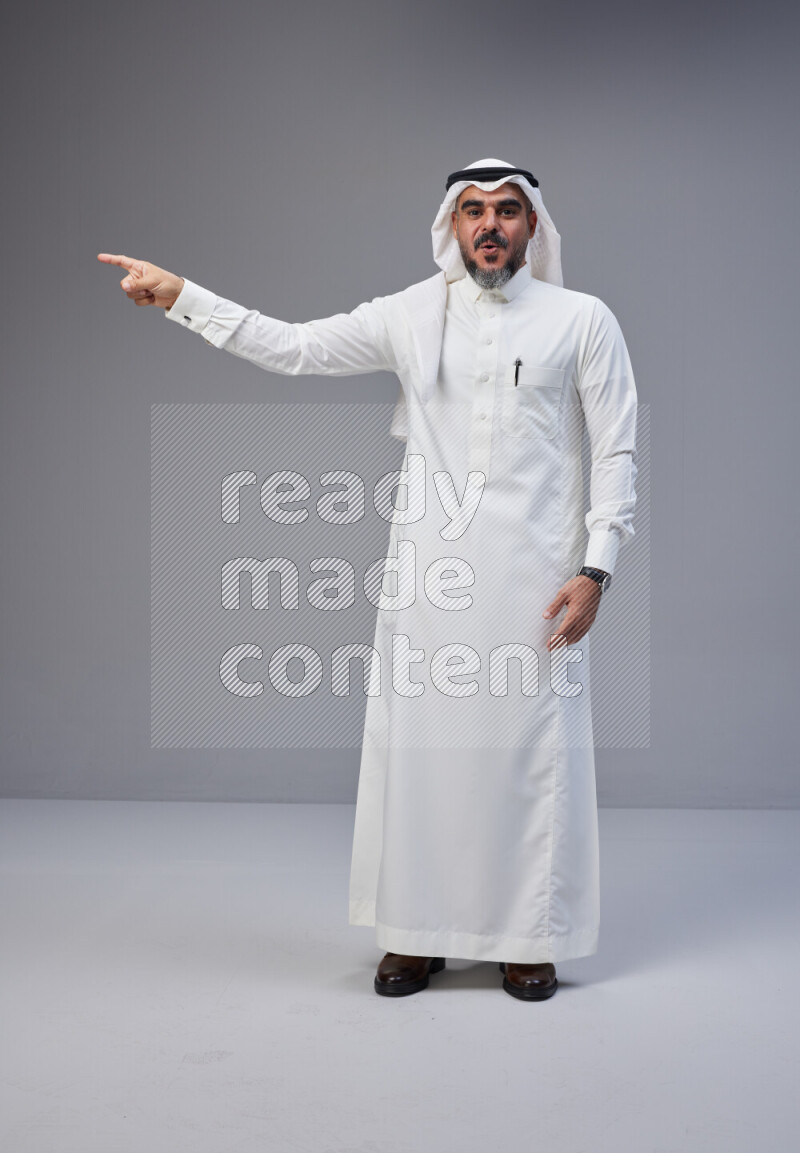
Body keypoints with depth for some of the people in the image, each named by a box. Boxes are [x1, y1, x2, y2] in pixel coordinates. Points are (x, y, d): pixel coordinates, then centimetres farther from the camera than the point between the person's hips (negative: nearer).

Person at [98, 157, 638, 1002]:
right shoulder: (410, 316, 8)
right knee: (416, 748, 5)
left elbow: (616, 451, 2)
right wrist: (178, 294, 1)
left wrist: (595, 568, -6)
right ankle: (418, 934, 20)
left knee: (532, 756, 2)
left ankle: (530, 939, 18)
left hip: (532, 578, -2)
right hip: (427, 576, 2)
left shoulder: (581, 320, 3)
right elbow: (290, 348, 7)